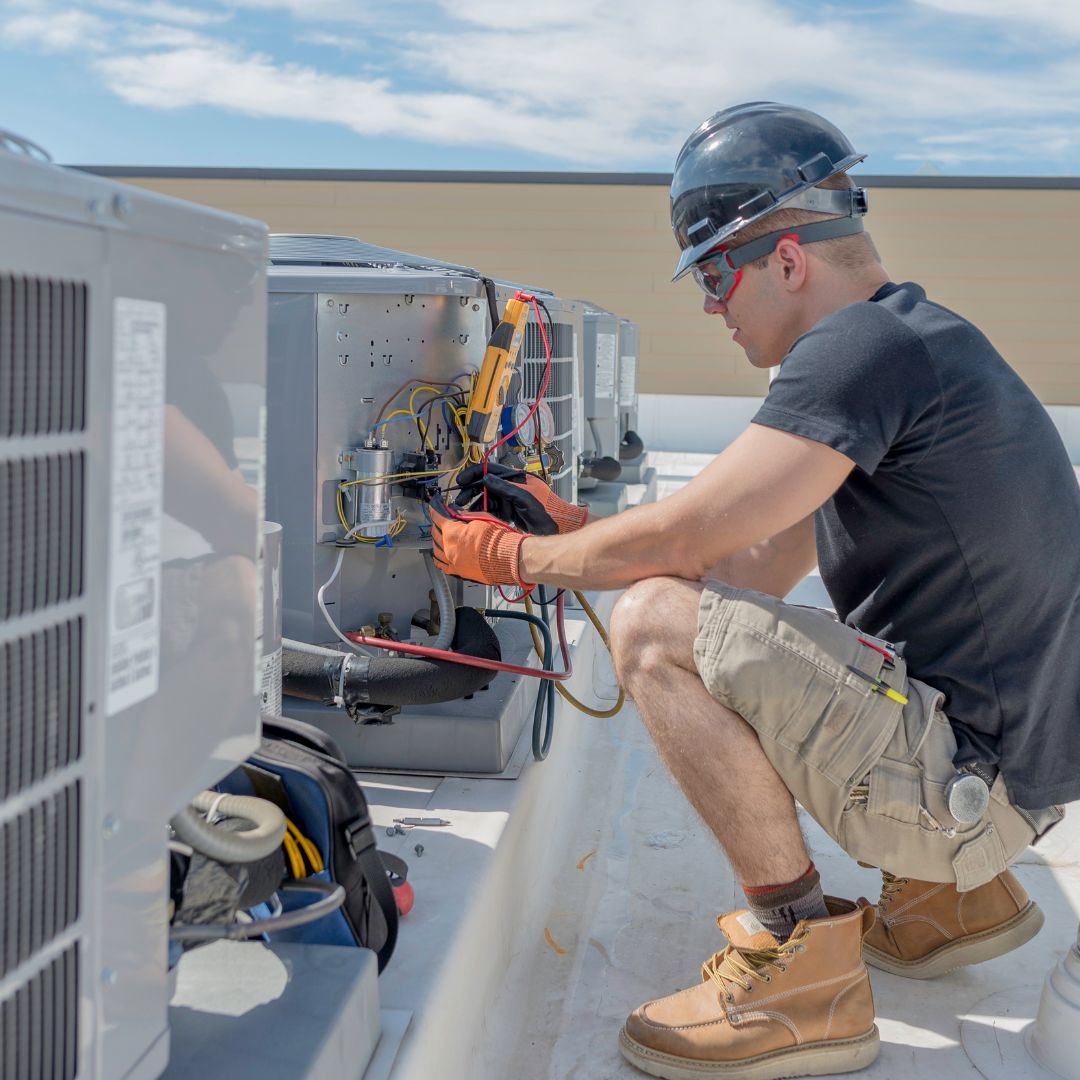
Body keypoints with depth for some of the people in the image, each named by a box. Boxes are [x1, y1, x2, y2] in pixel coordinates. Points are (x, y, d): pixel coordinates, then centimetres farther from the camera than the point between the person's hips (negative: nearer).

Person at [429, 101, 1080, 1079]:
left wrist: (515, 558, -2)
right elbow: (757, 571, 16)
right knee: (723, 629, 24)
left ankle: (801, 971, -9)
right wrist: (564, 527, 15)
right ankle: (950, 891, 20)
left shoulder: (867, 347, -17)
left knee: (656, 626, -18)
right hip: (997, 763, 10)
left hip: (967, 775, -10)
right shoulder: (913, 341, 16)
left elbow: (682, 539, -19)